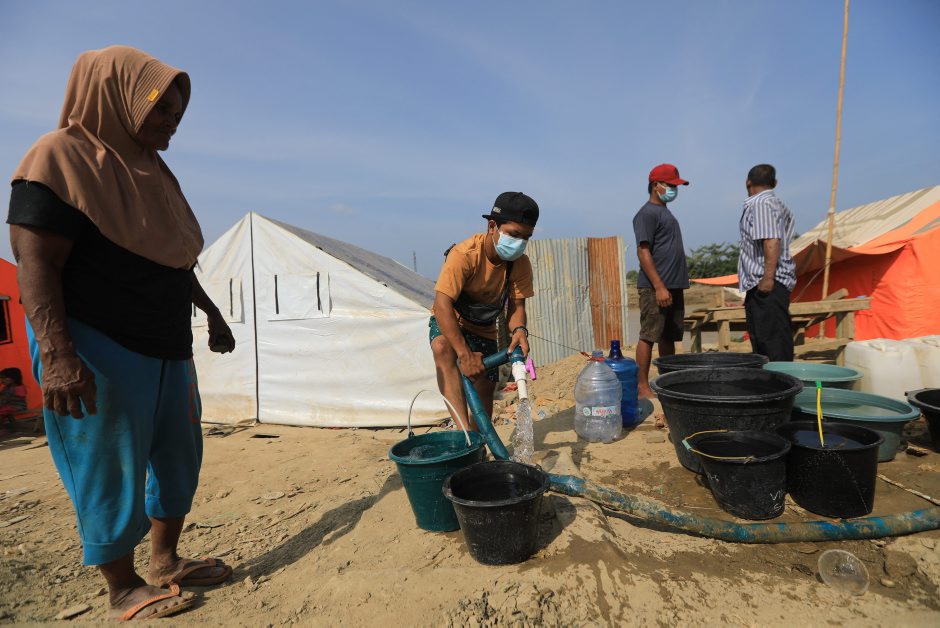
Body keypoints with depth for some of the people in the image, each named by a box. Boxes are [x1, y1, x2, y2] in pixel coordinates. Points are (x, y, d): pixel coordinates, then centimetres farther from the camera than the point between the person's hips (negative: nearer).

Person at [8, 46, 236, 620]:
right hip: (99, 350, -9)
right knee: (111, 470, 4)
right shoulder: (61, 157, -10)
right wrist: (56, 354, -27)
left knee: (179, 457, 14)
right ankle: (124, 590, 21)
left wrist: (211, 311, 25)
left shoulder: (151, 171, 14)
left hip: (167, 346, 9)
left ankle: (166, 562, 31)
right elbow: (34, 262, -18)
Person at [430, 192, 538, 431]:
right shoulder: (465, 254, -33)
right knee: (442, 348, -38)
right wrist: (464, 354, -45)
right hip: (450, 321, -5)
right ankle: (465, 431, -44)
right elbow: (443, 306, -38)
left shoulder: (520, 263, -16)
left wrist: (519, 329, -36)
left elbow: (517, 305, -12)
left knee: (485, 389, 4)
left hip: (484, 328, 5)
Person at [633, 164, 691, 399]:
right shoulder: (647, 214, -7)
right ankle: (642, 387, -3)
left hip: (674, 286, 9)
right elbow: (643, 251, -16)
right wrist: (659, 286, -22)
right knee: (649, 336, -7)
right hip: (655, 287, -9)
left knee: (669, 337, 11)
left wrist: (676, 286, 19)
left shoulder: (666, 213, 21)